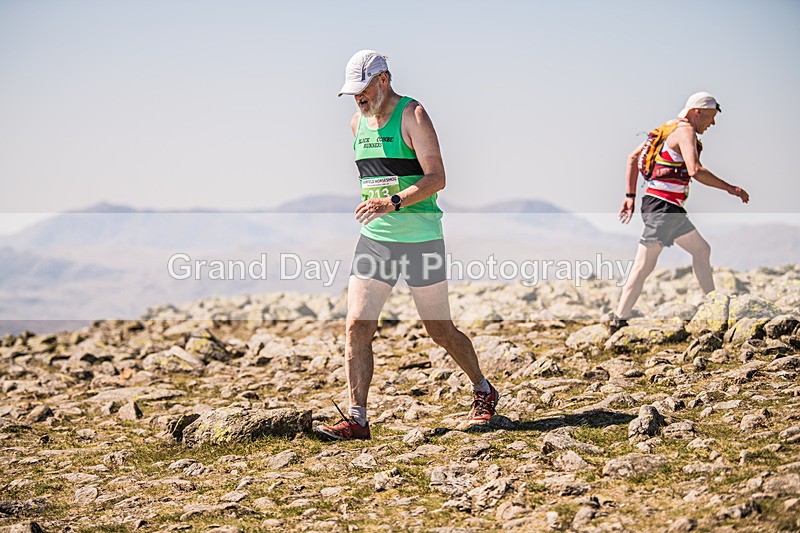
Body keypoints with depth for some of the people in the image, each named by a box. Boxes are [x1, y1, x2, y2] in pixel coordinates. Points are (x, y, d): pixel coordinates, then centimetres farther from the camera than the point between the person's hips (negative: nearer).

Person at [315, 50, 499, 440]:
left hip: (420, 239, -6)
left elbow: (436, 178, -19)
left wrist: (393, 203, -30)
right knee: (356, 326, -7)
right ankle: (356, 419, -4)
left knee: (440, 331, 5)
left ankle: (483, 392, 29)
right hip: (374, 238, 6)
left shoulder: (412, 115, -10)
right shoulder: (358, 122, 11)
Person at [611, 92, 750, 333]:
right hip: (661, 206, -11)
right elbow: (695, 171, -26)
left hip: (671, 209, 11)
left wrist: (630, 196, 17)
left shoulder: (671, 129, 19)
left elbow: (633, 158, 19)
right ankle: (619, 321, -10)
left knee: (702, 250, 17)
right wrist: (729, 188, -17)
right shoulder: (685, 132, -10)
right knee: (644, 265, -11)